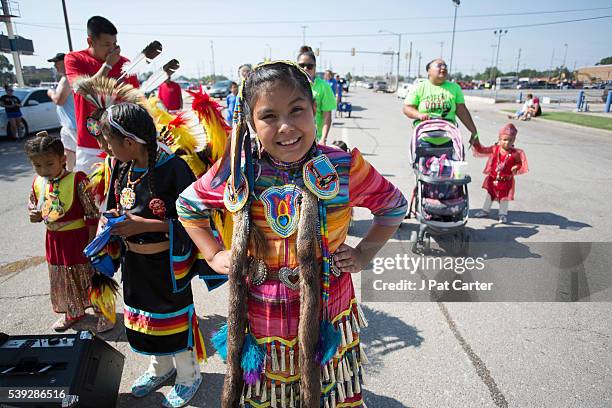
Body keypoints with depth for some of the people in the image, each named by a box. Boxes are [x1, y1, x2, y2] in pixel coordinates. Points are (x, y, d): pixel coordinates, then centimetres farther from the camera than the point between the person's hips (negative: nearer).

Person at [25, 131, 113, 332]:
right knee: (62, 278, 20)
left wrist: (91, 240, -15)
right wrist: (34, 214, -5)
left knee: (89, 275, 7)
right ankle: (72, 312, 41)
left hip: (79, 237, -6)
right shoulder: (38, 183, -2)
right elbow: (33, 204, 19)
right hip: (54, 239, 6)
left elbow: (92, 213, -16)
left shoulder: (76, 180, -19)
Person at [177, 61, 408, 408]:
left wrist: (365, 252, -3)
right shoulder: (238, 173, -12)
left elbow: (394, 206, 6)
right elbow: (188, 206, 8)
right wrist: (214, 255, 0)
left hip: (327, 318, 0)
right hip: (259, 320, 1)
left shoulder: (346, 168, -13)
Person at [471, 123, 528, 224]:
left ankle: (503, 214, 22)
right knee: (490, 194, 18)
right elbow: (482, 150, -1)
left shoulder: (515, 153, -12)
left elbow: (519, 163, -1)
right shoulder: (495, 149, -7)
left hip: (506, 180, -3)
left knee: (504, 197, 8)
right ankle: (485, 210, 33)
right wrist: (476, 143, -13)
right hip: (493, 178, 3)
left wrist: (516, 168, -20)